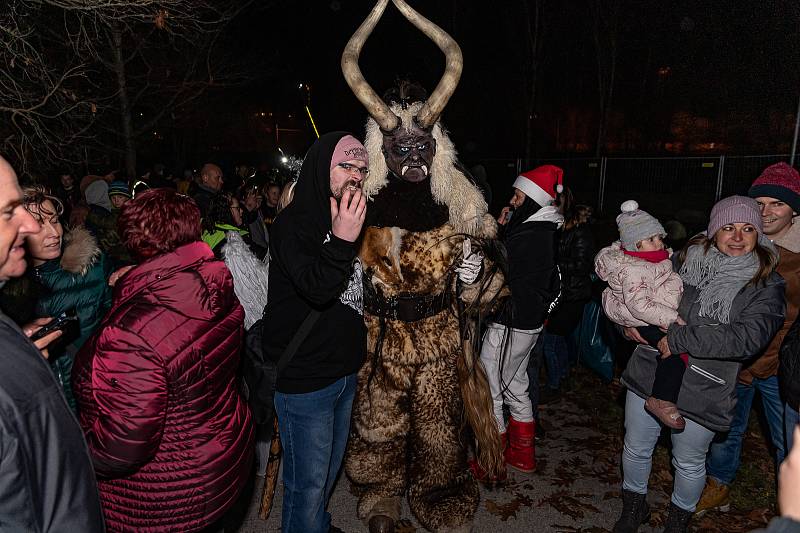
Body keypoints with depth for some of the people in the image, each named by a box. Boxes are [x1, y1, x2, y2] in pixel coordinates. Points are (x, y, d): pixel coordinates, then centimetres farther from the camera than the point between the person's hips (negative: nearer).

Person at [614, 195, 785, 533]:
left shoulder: (766, 286, -8)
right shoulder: (685, 261, -1)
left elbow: (749, 337, -23)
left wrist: (680, 338, -26)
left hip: (700, 391, -2)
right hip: (649, 374, 3)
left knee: (689, 463, 18)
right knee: (636, 449, 17)